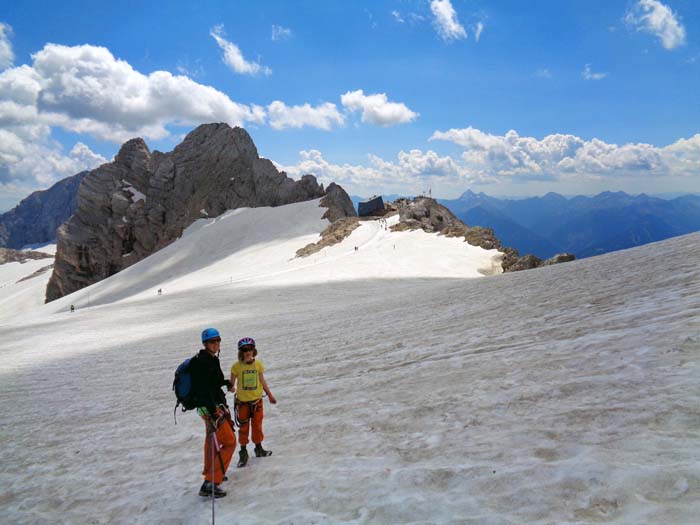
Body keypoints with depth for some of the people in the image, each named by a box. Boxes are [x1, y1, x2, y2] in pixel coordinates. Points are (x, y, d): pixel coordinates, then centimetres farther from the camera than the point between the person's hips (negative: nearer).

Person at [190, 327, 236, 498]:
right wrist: (213, 411, -34)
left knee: (212, 440, 26)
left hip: (214, 406, 10)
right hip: (211, 407, -10)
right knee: (229, 442, -11)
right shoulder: (203, 362, -21)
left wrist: (224, 382, 41)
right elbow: (203, 389, -29)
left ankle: (210, 472, 47)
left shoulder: (210, 359, 9)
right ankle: (210, 483, -13)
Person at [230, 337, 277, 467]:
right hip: (242, 401, -2)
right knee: (244, 427, 4)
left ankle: (259, 448, 27)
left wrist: (269, 394, 14)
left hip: (257, 399, 2)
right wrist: (231, 387, -30)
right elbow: (232, 382, -6)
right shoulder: (236, 366, -12)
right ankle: (243, 452, 16)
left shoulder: (258, 364, -4)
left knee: (257, 425, 11)